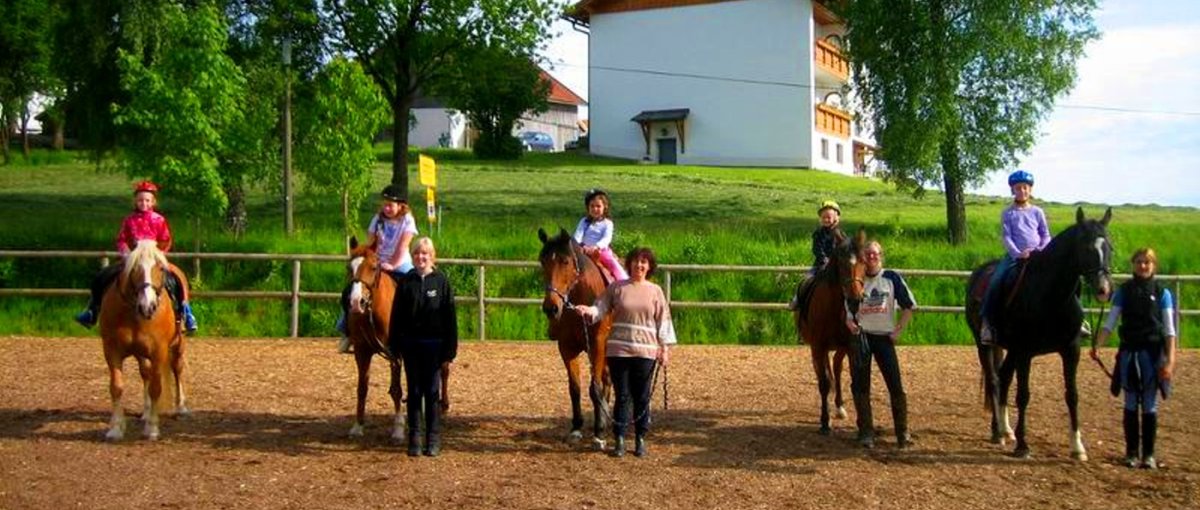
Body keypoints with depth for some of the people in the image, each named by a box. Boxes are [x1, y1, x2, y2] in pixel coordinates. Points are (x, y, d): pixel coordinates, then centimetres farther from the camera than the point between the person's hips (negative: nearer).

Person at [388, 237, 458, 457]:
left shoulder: (441, 281, -3)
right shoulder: (406, 281, 2)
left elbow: (450, 318, -3)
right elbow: (396, 315, 5)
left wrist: (449, 352, -6)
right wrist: (394, 346, 0)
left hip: (433, 345, -2)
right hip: (410, 344, 2)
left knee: (432, 392, 4)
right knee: (414, 392, 8)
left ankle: (433, 441, 12)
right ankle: (414, 439, 15)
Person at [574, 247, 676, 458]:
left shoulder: (655, 291, 5)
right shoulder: (617, 288, 3)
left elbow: (663, 320, 6)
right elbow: (601, 308, 1)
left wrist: (665, 347, 2)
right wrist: (588, 311, -20)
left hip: (645, 351, 1)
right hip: (618, 350, 0)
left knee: (642, 397, 6)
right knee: (622, 396, 3)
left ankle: (640, 439, 17)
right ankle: (619, 440, 11)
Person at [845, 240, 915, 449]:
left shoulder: (892, 278, 2)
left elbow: (908, 307, 6)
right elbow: (846, 307, 11)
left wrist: (898, 330, -1)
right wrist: (848, 321, -8)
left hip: (884, 337, -1)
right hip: (860, 337, 1)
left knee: (896, 385, -4)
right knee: (860, 386, 1)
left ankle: (903, 432, 7)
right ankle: (866, 432, 11)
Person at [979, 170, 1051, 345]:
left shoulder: (1037, 212, 11)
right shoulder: (1008, 213, 6)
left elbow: (1046, 236, 11)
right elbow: (1006, 236, -2)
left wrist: (1041, 251, -8)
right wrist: (1017, 254, -16)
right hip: (1014, 255, -1)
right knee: (996, 281, -24)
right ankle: (987, 321, -20)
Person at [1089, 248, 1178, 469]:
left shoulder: (1162, 293, -1)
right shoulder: (1124, 291, 3)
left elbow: (1170, 330, -4)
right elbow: (1109, 323, 1)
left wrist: (1170, 360, -14)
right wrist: (1096, 346, -13)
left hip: (1152, 353, -1)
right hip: (1129, 352, 1)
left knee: (1150, 406, 4)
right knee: (1131, 405, 7)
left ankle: (1149, 454, 11)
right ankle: (1131, 452, 15)